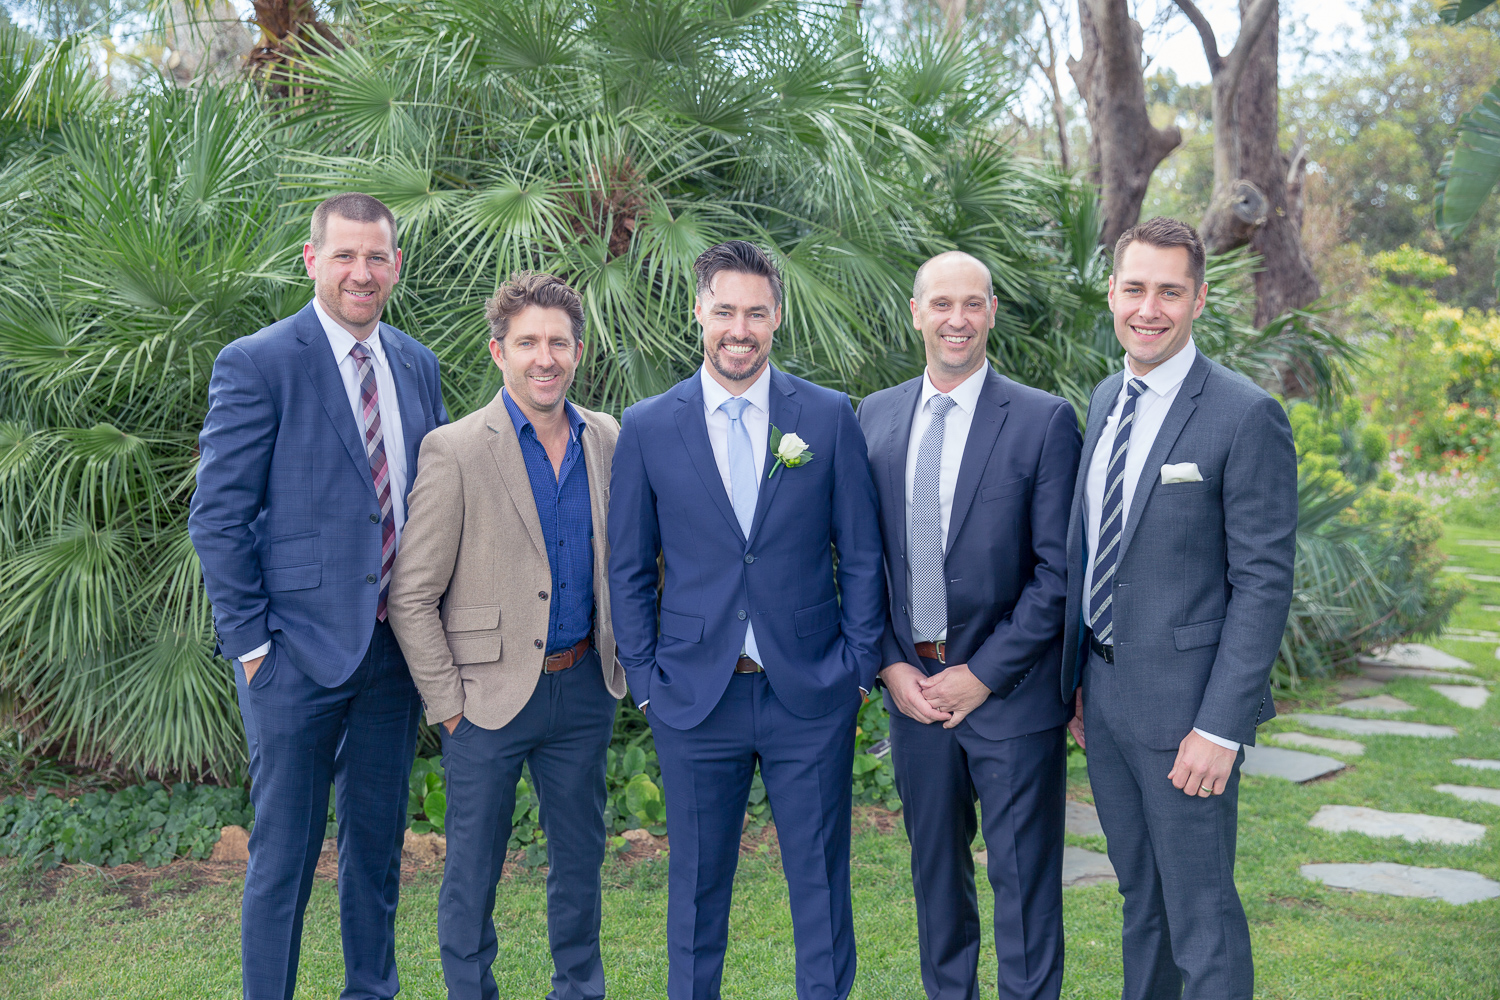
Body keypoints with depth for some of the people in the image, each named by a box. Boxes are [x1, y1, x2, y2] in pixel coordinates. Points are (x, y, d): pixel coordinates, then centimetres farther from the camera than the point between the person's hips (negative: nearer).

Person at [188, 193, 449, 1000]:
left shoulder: (418, 368, 9)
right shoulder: (256, 364, -8)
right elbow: (217, 518, -9)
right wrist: (250, 643, -11)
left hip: (397, 646, 5)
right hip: (299, 648, -5)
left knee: (378, 840, 16)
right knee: (284, 850, 4)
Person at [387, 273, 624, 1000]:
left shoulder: (606, 440, 3)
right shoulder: (455, 451, -12)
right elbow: (411, 597, -10)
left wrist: (617, 656, 10)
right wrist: (449, 704, -10)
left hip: (584, 688, 5)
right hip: (491, 695, -4)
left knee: (579, 857, 17)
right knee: (473, 867, 8)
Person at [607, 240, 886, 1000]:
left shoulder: (830, 416, 1)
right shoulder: (647, 428, 1)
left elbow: (861, 554, 4)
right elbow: (628, 567, 5)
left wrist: (859, 666, 0)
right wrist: (645, 680, 1)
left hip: (811, 695, 0)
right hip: (695, 698, 0)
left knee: (821, 883, 10)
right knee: (696, 886, 12)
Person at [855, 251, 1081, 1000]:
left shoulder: (1044, 420, -6)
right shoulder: (875, 417, 7)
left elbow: (1057, 569, -9)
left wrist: (982, 674, -12)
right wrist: (890, 664, -3)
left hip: (1011, 693, -4)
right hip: (912, 687, 4)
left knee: (1024, 883, 4)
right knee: (935, 875, 17)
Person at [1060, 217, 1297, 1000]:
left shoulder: (1247, 415, -14)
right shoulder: (1105, 399, 9)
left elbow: (1264, 582, -15)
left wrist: (1221, 727, -18)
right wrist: (1079, 676, 12)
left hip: (1182, 701, -7)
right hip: (1103, 694, 7)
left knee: (1201, 914, 3)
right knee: (1140, 895, 21)